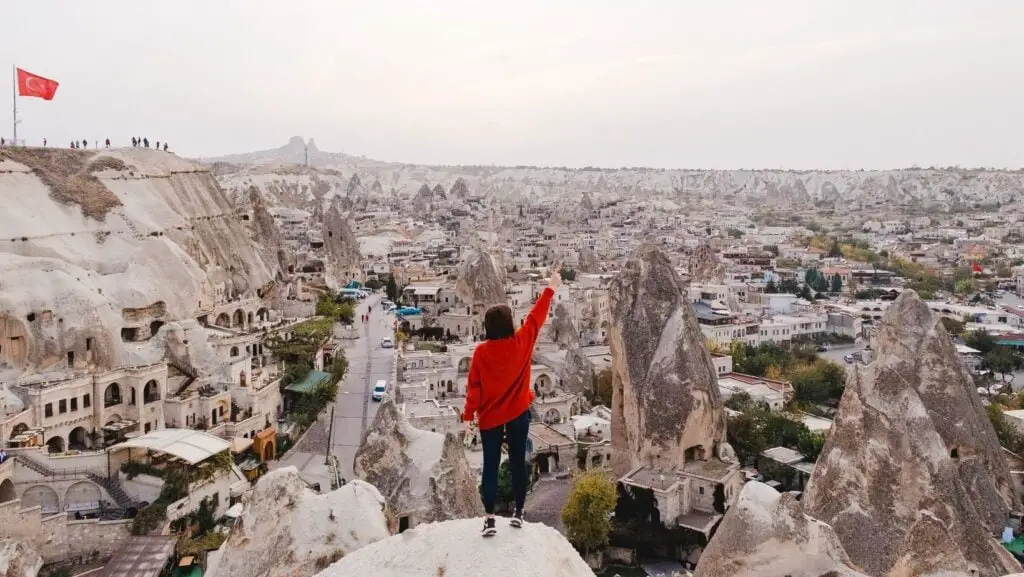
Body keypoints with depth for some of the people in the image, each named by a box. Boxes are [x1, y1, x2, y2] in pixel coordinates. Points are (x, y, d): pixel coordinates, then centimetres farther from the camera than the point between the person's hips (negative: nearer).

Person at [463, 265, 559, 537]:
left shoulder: (481, 351, -13)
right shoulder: (522, 342, -11)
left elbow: (474, 387, -10)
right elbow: (537, 315, 0)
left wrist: (468, 416, -3)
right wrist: (551, 288, 12)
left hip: (490, 418, -1)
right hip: (518, 413, 1)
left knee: (490, 466, 6)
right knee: (518, 462, 13)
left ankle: (490, 519, 5)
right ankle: (518, 513, 21)